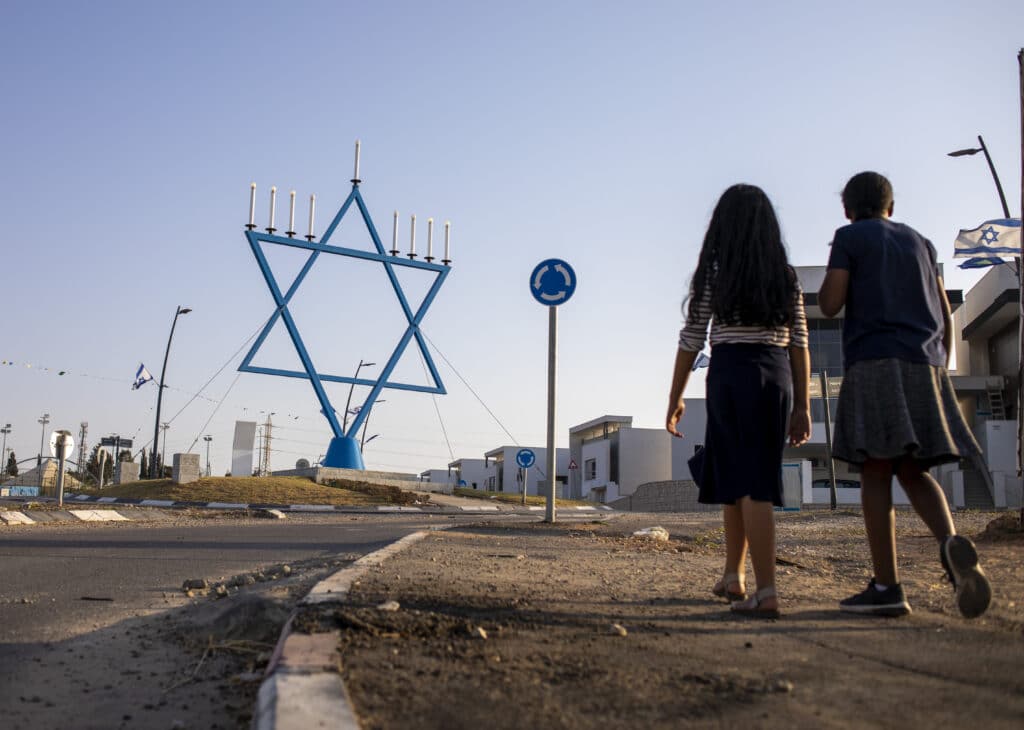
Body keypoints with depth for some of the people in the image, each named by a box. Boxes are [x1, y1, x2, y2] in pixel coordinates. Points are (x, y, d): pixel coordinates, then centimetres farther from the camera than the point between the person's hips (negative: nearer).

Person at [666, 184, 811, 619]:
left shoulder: (711, 273, 1)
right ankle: (733, 578, 21)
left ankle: (766, 592, -4)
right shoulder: (786, 276, 10)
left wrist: (675, 398, 5)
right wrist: (802, 406, 9)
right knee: (744, 477, 14)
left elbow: (691, 341, -2)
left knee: (745, 483, 0)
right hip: (777, 378, 4)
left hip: (731, 374, -4)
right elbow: (799, 343, 6)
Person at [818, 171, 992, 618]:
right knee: (914, 471, 9)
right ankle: (951, 541, -20)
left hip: (874, 363, -5)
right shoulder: (919, 242, 21)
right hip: (923, 364, 5)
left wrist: (835, 273, 16)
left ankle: (886, 587, -10)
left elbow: (829, 305, -3)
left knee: (876, 472, -6)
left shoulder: (849, 237, 5)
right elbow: (945, 314, 17)